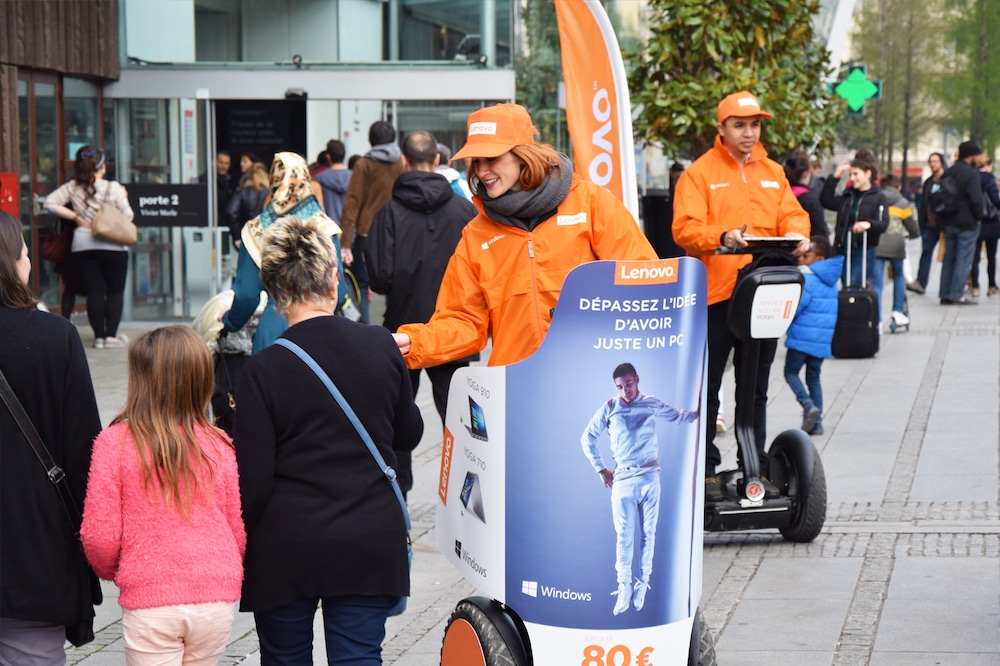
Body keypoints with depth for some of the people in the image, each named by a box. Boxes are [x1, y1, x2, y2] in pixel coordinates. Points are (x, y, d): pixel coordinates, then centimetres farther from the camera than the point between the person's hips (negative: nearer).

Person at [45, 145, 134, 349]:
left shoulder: (73, 188, 0)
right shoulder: (113, 188, -10)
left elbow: (50, 202, 1)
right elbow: (127, 216, -8)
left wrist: (74, 216, 3)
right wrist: (123, 198, 10)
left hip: (83, 245, 3)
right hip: (112, 245, -3)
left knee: (94, 290, 8)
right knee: (115, 290, 6)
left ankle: (99, 336, 7)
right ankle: (111, 336, 1)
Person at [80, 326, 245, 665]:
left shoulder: (114, 442, -8)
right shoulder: (218, 445, 0)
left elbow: (99, 536, -6)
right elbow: (240, 530, 6)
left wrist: (112, 572, 15)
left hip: (149, 602, -3)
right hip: (216, 599, 3)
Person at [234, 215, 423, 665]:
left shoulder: (264, 370, -13)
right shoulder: (381, 347, -5)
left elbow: (253, 482, -11)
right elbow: (408, 435, 11)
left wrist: (237, 544, 5)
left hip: (286, 549, -2)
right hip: (370, 541, 2)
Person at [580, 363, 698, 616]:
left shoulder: (653, 405, 4)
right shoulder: (609, 408, 2)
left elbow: (679, 416, 18)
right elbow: (588, 438, 9)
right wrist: (601, 469, 6)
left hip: (650, 477, 1)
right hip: (622, 479, -1)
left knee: (648, 532, 3)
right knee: (624, 534, -5)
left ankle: (643, 583, 11)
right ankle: (624, 587, -1)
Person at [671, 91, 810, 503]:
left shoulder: (773, 173, 14)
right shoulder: (699, 173, -1)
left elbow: (792, 215, 9)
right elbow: (685, 228, -11)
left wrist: (796, 236, -14)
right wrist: (722, 237, -28)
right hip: (714, 296, -4)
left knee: (755, 388, 12)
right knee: (707, 388, 1)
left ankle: (756, 468, 19)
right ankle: (706, 469, 7)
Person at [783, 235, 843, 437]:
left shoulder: (806, 279, -16)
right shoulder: (830, 279, 11)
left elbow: (792, 309, -16)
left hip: (802, 336, -7)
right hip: (822, 339, 7)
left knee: (791, 372, 7)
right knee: (814, 377, 15)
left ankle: (808, 404, -15)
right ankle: (817, 422, 10)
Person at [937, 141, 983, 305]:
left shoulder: (948, 173, 10)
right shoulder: (970, 173, -14)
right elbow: (976, 199, -19)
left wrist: (943, 221, 17)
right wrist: (978, 216, -2)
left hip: (949, 222, 8)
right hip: (967, 223, -8)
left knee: (949, 259, 12)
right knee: (964, 260, -4)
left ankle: (945, 294, 12)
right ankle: (957, 294, -7)